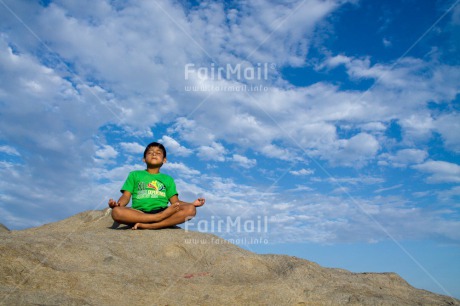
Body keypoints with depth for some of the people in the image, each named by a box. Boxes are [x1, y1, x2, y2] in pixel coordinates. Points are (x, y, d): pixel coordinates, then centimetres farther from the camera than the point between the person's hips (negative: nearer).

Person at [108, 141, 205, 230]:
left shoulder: (168, 179, 24)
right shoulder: (134, 175, 22)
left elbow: (175, 201, 15)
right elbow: (126, 196, 12)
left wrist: (192, 203, -4)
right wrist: (117, 204, -12)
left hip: (162, 211, 2)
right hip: (139, 213, -1)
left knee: (190, 209, -27)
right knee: (116, 212, -33)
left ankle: (148, 226, -34)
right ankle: (159, 218, -32)